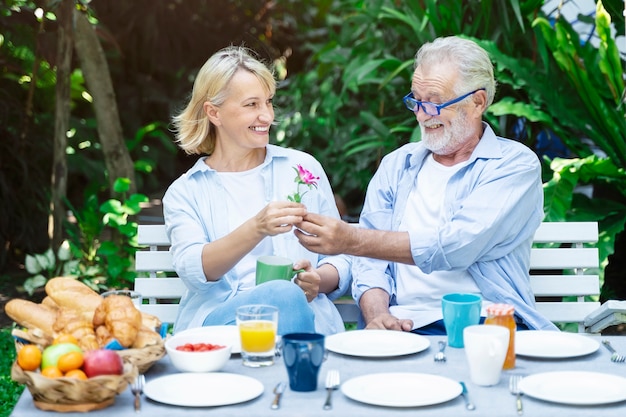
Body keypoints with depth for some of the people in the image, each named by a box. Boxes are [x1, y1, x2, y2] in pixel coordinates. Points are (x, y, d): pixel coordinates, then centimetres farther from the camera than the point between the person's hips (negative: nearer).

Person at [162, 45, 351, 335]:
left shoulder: (303, 168, 17)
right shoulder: (184, 193, 13)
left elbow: (340, 257, 17)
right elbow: (193, 270, -7)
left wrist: (318, 280, -8)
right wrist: (256, 229, -24)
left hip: (305, 316, 3)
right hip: (218, 320, -2)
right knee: (283, 296, -36)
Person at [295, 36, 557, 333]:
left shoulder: (515, 165, 2)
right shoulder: (396, 164, 18)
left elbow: (456, 246, -13)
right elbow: (372, 259, 11)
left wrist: (351, 240, -15)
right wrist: (377, 315, -11)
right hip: (406, 327, 3)